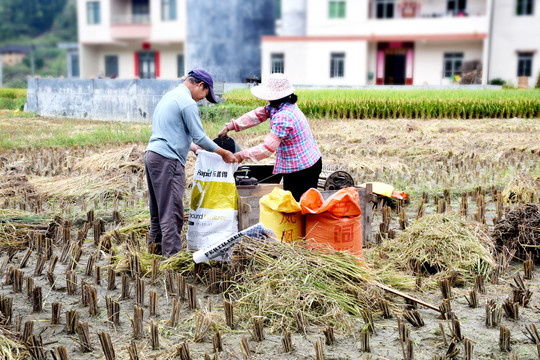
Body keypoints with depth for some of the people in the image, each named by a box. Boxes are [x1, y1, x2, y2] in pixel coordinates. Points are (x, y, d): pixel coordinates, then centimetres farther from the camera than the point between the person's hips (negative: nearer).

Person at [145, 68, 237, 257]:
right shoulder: (188, 103, -10)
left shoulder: (169, 96, 20)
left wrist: (187, 147, 29)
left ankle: (155, 245, 24)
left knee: (159, 208, 17)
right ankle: (172, 254, -5)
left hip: (152, 155, 10)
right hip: (168, 160, -10)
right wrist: (224, 153, -1)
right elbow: (200, 137, -11)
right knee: (172, 211, -7)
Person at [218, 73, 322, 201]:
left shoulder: (283, 117, -26)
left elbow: (267, 148, -27)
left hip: (302, 169, -10)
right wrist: (230, 126, 9)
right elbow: (258, 114, 11)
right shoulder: (281, 106, 5)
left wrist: (243, 155, -17)